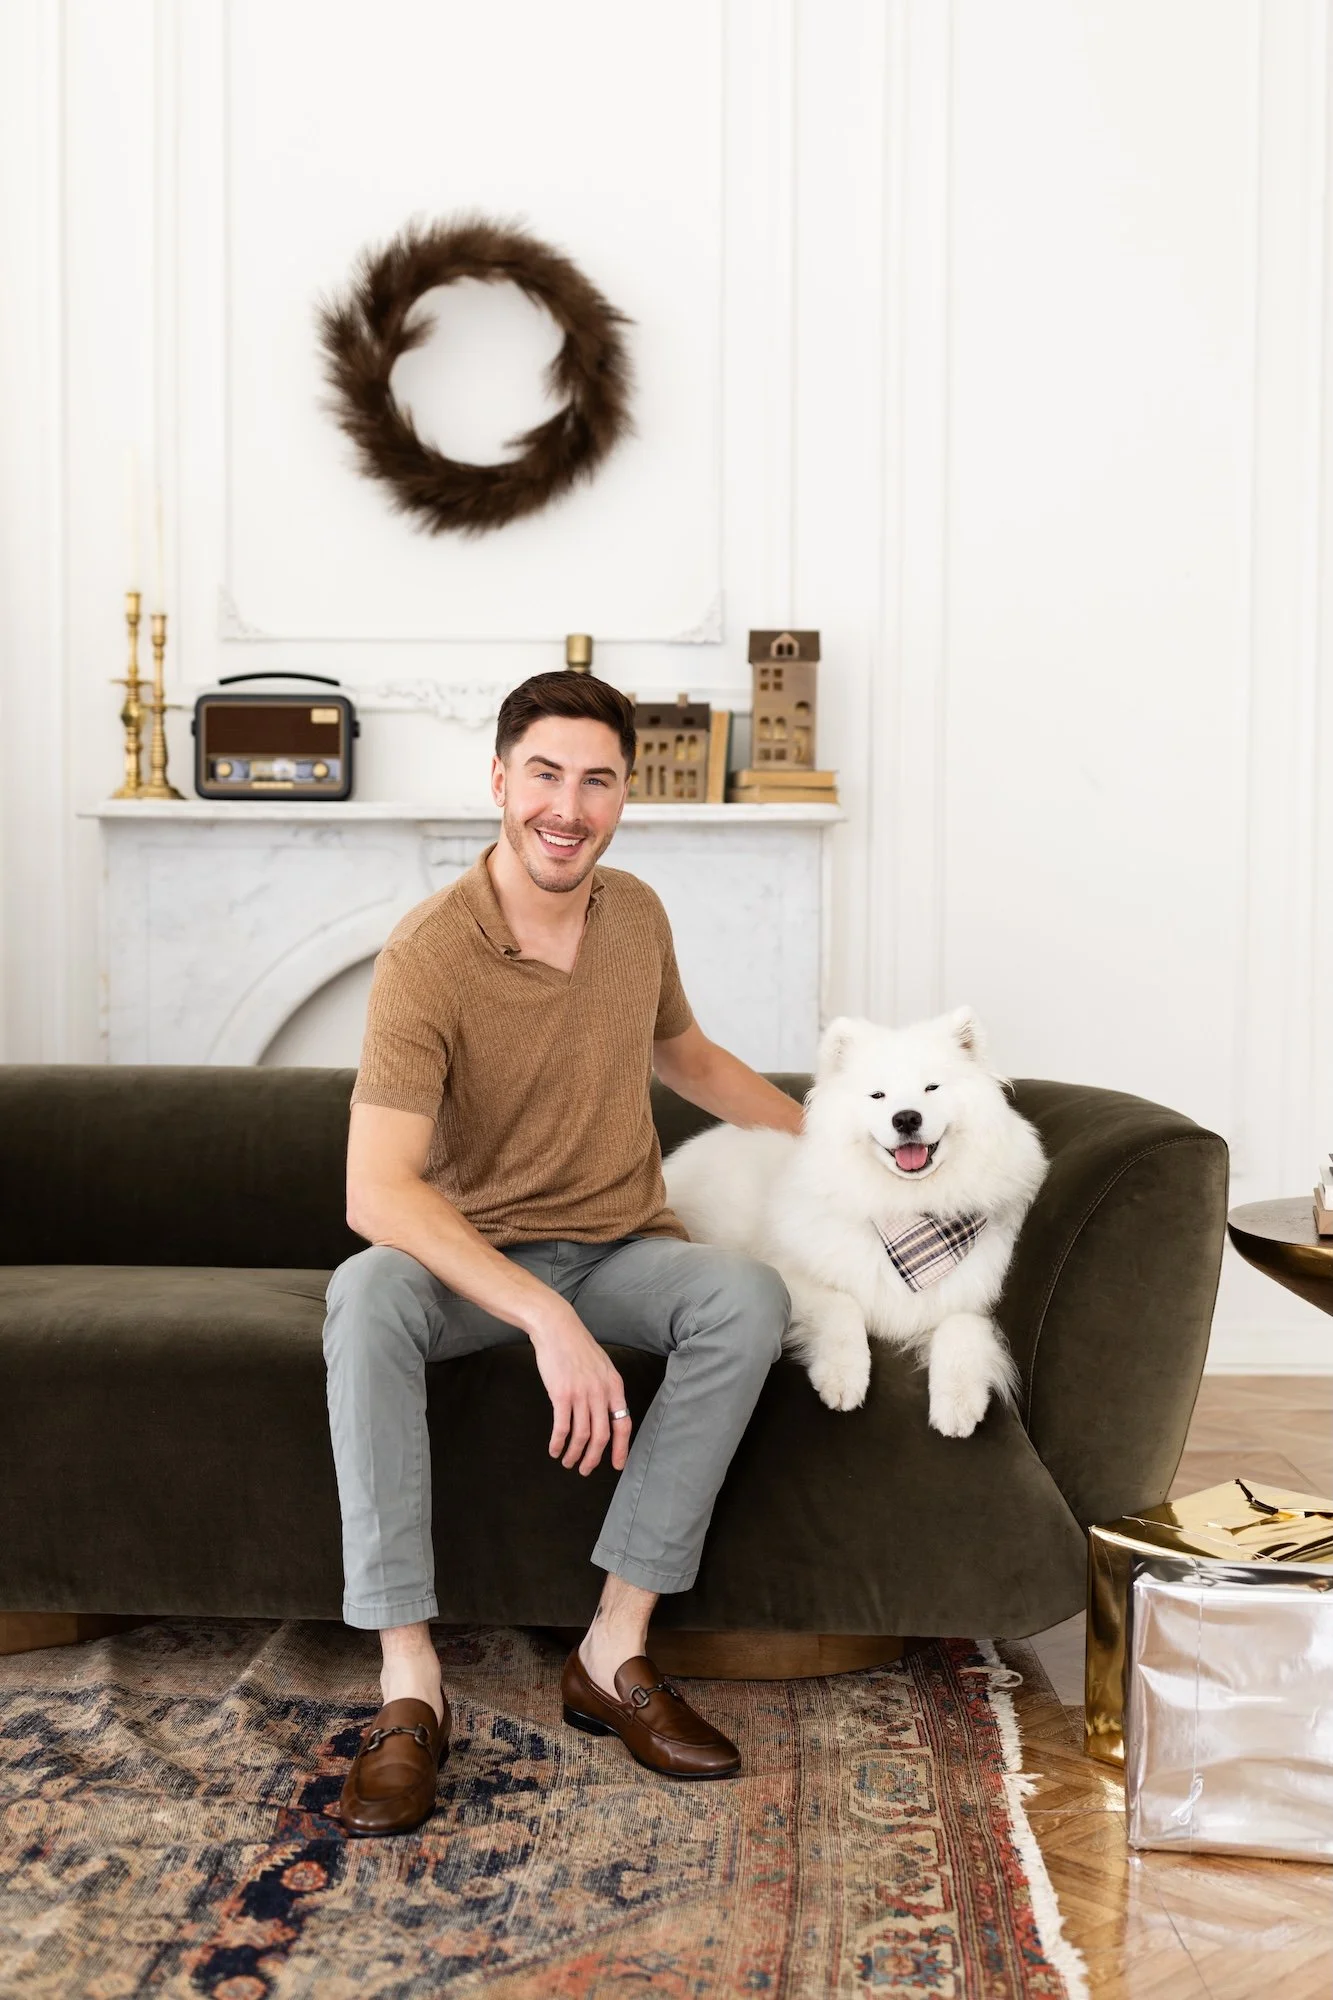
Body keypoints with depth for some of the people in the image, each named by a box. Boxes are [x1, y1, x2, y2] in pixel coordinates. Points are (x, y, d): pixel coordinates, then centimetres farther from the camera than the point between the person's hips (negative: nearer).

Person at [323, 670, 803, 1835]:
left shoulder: (636, 914, 0)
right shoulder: (430, 954, -19)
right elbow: (377, 1191, -30)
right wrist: (547, 1318, -39)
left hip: (623, 1252, 4)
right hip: (474, 1259, -4)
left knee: (751, 1297, -27)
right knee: (364, 1298, -35)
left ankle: (615, 1650, -20)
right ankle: (409, 1682, -27)